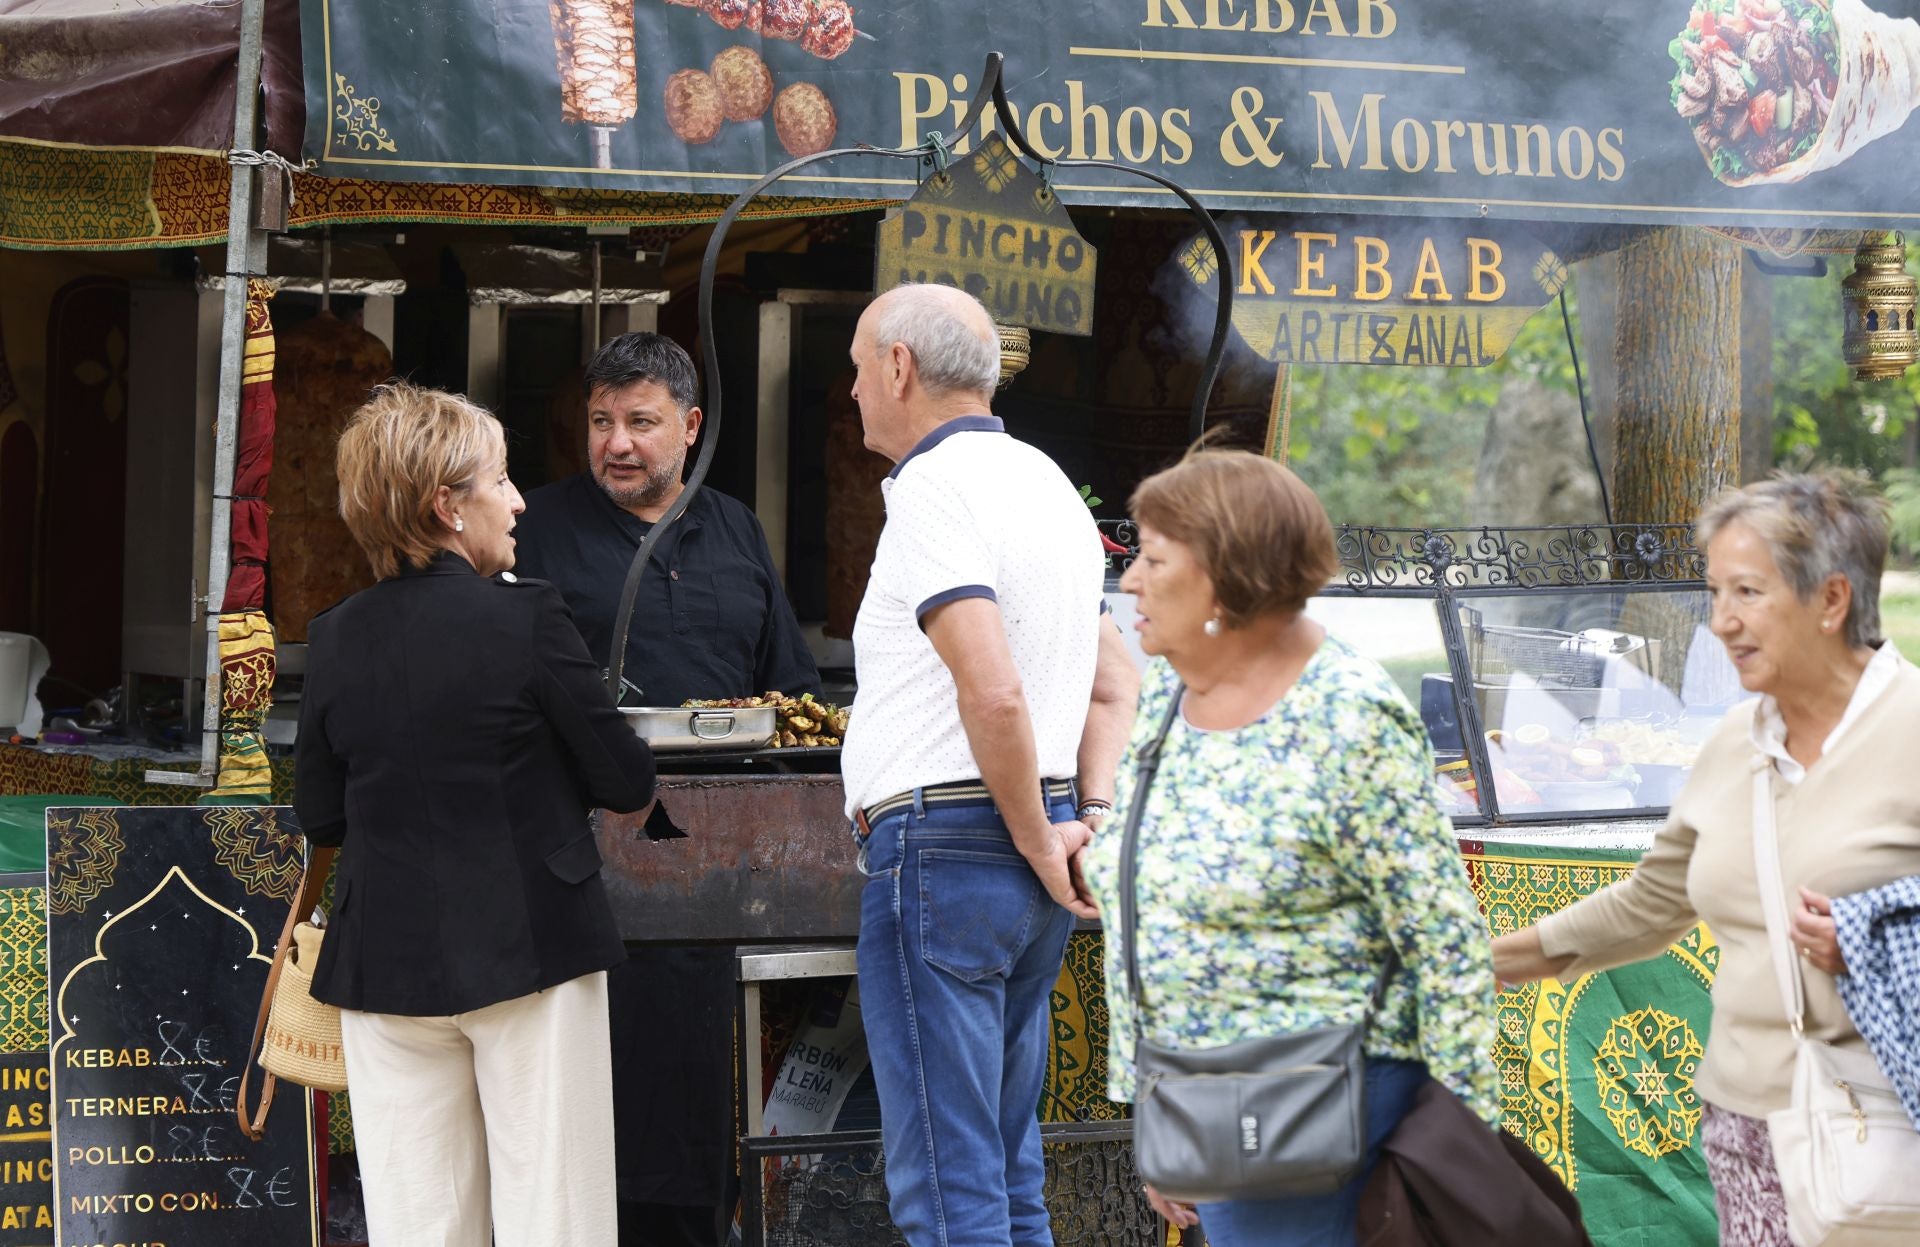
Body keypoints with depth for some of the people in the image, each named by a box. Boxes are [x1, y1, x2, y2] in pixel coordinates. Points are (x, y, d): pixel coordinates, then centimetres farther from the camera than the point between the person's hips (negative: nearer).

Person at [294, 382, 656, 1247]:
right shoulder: (525, 616, -10)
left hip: (387, 964, 4)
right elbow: (628, 784, -5)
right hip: (528, 949, -4)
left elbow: (320, 818, 9)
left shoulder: (335, 640, 1)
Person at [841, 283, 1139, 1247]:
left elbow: (993, 692, -25)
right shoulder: (1046, 484, 18)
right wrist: (1092, 816, 9)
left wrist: (1036, 839, -13)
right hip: (1027, 868, 10)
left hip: (942, 844, -9)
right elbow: (1116, 686, 23)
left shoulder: (935, 490, -13)